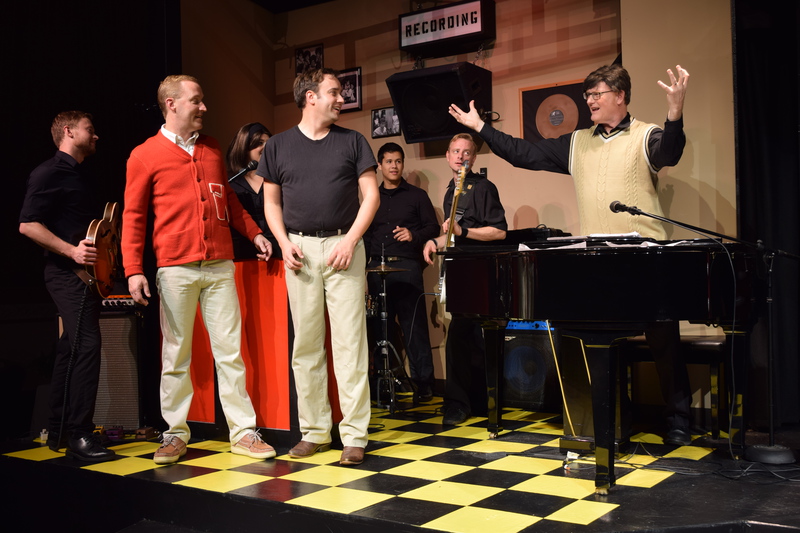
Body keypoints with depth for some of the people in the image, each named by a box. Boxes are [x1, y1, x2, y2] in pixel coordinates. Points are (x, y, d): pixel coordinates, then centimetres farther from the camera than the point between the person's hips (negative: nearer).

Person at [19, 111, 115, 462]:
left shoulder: (78, 176, 21)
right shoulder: (49, 173, -7)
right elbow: (27, 225, -14)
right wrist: (71, 251, -21)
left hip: (85, 274, 10)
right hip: (68, 273, -10)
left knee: (71, 351, 12)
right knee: (86, 346, -16)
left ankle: (59, 431, 20)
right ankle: (79, 437, -14)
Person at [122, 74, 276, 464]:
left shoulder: (212, 150, 16)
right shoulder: (145, 155, 2)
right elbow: (133, 216, 1)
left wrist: (254, 233, 14)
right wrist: (133, 269, -6)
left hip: (220, 265, 4)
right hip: (175, 268, -3)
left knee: (230, 350, 3)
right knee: (176, 354, 3)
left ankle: (243, 432, 8)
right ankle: (175, 434, 14)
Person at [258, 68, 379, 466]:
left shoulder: (352, 141, 8)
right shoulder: (279, 146, 9)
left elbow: (371, 195, 4)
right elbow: (271, 201, 13)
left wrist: (351, 239, -8)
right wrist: (284, 242, -3)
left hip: (343, 246, -1)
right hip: (301, 249, 1)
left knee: (349, 341, -4)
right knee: (306, 343, 5)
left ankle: (354, 435, 1)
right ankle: (314, 431, 15)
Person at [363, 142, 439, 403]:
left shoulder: (417, 195, 8)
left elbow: (433, 227, 4)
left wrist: (414, 235, -15)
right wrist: (364, 263, 10)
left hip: (407, 267, -4)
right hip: (377, 269, 4)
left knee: (414, 326, -6)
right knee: (381, 327, 5)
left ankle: (423, 383, -2)